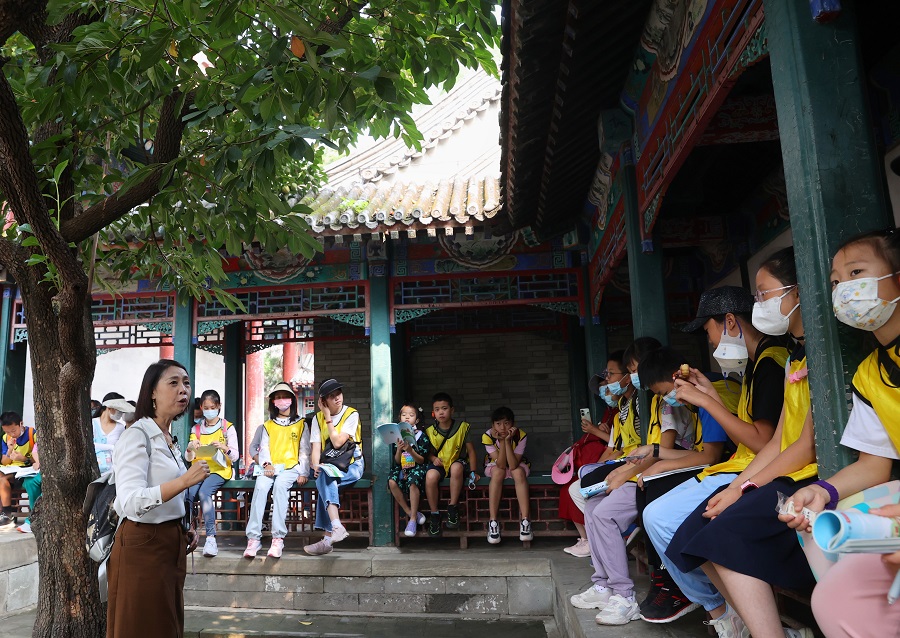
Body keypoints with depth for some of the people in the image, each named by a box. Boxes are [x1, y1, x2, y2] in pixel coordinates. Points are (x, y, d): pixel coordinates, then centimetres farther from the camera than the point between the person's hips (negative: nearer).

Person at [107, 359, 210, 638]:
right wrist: (184, 481, -36)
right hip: (143, 545, -8)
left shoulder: (169, 439, 11)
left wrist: (185, 528, 9)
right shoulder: (136, 435, -15)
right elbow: (130, 502, -28)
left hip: (171, 544, 8)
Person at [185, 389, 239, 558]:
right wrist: (190, 448, -11)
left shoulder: (228, 428, 6)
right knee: (187, 493, -29)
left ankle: (211, 538, -31)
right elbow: (188, 458, 12)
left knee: (204, 492, -33)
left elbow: (235, 456, 0)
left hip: (220, 470, -3)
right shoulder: (196, 429, 15)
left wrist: (224, 448, -21)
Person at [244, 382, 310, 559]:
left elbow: (305, 450, 9)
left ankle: (278, 538, -38)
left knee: (280, 485, -35)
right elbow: (264, 448, 12)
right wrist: (266, 464, -9)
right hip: (270, 467, 2)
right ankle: (253, 538, -34)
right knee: (260, 486, -31)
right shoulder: (267, 426, 24)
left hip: (291, 467, -2)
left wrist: (303, 473, -5)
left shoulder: (301, 424, 17)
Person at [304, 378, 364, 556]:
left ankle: (328, 537, -36)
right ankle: (336, 528, -37)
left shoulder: (352, 415, -3)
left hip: (352, 466, -3)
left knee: (324, 478, -32)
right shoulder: (318, 418, 10)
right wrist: (316, 466, -19)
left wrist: (328, 417, -9)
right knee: (323, 476, -32)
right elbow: (316, 447, 1)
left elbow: (338, 442, -13)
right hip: (328, 467, 3)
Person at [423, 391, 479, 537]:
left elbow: (470, 450, 0)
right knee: (430, 475, -34)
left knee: (457, 467, -39)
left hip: (457, 462, -1)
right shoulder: (430, 431, 0)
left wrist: (473, 472, -5)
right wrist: (433, 458, -13)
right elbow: (430, 452, 11)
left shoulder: (462, 427, -4)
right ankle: (435, 514, -15)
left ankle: (452, 507, -22)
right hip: (439, 464, 1)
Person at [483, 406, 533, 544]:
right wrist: (501, 441, -40)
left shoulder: (520, 435, -26)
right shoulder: (488, 436, -26)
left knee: (518, 472, -34)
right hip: (494, 466, 0)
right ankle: (493, 522, -31)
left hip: (516, 465, 0)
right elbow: (501, 465, -30)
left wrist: (507, 440, -41)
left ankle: (525, 521, -32)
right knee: (498, 472, -34)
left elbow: (513, 466, -33)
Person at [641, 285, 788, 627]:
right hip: (741, 467, 11)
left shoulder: (771, 362, -16)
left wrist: (705, 401, -15)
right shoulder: (756, 362, 15)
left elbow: (763, 442, -22)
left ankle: (718, 607, 3)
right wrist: (710, 393, 10)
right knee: (658, 511, 12)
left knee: (659, 518, -15)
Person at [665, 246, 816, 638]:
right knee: (698, 529, -1)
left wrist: (744, 489, -12)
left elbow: (812, 444, -17)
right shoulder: (795, 358, 18)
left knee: (729, 531, -25)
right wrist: (734, 487, 2)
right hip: (787, 475, 9)